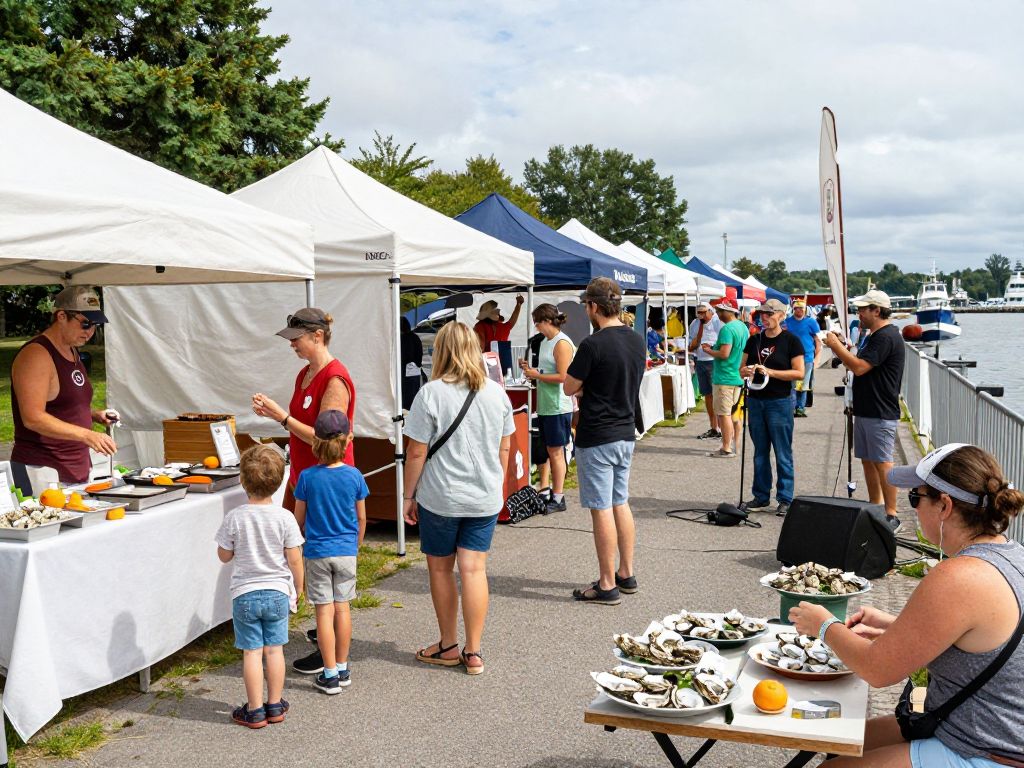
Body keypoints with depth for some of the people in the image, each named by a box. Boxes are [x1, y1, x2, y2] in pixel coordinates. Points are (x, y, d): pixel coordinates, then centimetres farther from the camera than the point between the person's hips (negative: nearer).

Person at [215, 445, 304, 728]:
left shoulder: (234, 518, -12)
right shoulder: (285, 517, -11)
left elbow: (224, 555, -1)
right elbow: (294, 559, -6)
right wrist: (298, 587, 9)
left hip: (244, 593, -1)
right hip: (277, 592, 1)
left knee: (252, 652, 6)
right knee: (274, 649, 12)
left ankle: (255, 711, 13)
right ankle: (275, 705, 21)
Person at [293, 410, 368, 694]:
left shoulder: (307, 477, -10)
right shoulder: (354, 475, -6)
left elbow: (299, 519, -2)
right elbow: (361, 518, 3)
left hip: (316, 552, -2)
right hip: (346, 551, 2)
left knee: (324, 611, 2)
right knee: (342, 608, 12)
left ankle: (330, 674, 6)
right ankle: (342, 668, 20)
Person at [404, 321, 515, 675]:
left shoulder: (431, 394, -13)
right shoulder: (497, 393, 1)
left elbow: (416, 453, -11)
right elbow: (504, 448, 8)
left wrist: (409, 495, 0)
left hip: (440, 497, -3)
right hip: (485, 499, 4)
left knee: (440, 570, 13)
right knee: (474, 570, 6)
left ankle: (449, 647, 24)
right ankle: (473, 652, 10)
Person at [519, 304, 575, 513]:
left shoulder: (562, 343, -14)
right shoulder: (545, 342, 14)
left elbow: (563, 377, -20)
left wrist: (536, 375, -15)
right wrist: (530, 369, 6)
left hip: (558, 407, -9)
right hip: (545, 405, 9)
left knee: (556, 451, -3)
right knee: (550, 451, 12)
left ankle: (558, 498, 4)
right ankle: (554, 492, 20)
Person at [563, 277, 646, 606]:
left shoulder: (593, 344, -19)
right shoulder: (637, 341, 6)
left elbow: (569, 388, -10)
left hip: (597, 438, -8)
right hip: (626, 434, 8)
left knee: (602, 509, -1)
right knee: (621, 504, 17)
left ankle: (608, 586, 7)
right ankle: (626, 575, 26)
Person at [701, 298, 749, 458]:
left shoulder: (727, 329, -19)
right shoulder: (743, 326, 11)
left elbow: (724, 354, -25)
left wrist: (709, 351, -8)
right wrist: (714, 347, 16)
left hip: (725, 377, -9)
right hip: (738, 377, 9)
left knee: (723, 414, -3)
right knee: (732, 412, 16)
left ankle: (726, 449, 0)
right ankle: (730, 445, 22)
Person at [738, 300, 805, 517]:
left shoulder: (791, 341, -5)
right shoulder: (754, 340, 10)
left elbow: (799, 372, -11)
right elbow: (741, 368, 14)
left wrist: (770, 372, -19)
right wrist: (747, 371, -9)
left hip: (780, 401, -5)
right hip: (755, 400, 5)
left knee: (783, 454, 0)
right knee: (760, 452, 12)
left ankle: (785, 499, 7)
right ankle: (761, 496, 21)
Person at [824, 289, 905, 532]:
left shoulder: (887, 337, -16)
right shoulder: (875, 335, 18)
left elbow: (859, 367, -23)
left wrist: (837, 346, -13)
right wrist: (840, 349, 9)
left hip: (880, 414, -11)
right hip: (865, 410, 11)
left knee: (882, 463, -8)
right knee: (868, 460, 14)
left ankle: (891, 516, -4)